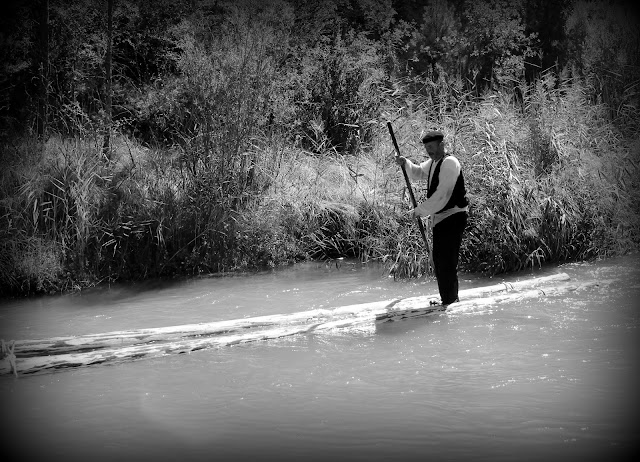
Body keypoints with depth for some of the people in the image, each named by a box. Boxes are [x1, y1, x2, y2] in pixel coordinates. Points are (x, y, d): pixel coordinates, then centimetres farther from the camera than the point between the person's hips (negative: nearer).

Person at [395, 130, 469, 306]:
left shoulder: (449, 163, -17)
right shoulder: (433, 163, 13)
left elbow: (441, 196, -22)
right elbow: (418, 173, 33)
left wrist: (420, 210, -14)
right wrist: (405, 164, 12)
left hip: (453, 216, -10)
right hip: (440, 217, 10)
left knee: (447, 262, -11)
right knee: (439, 262, 15)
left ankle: (450, 301, -6)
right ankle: (447, 300, 26)